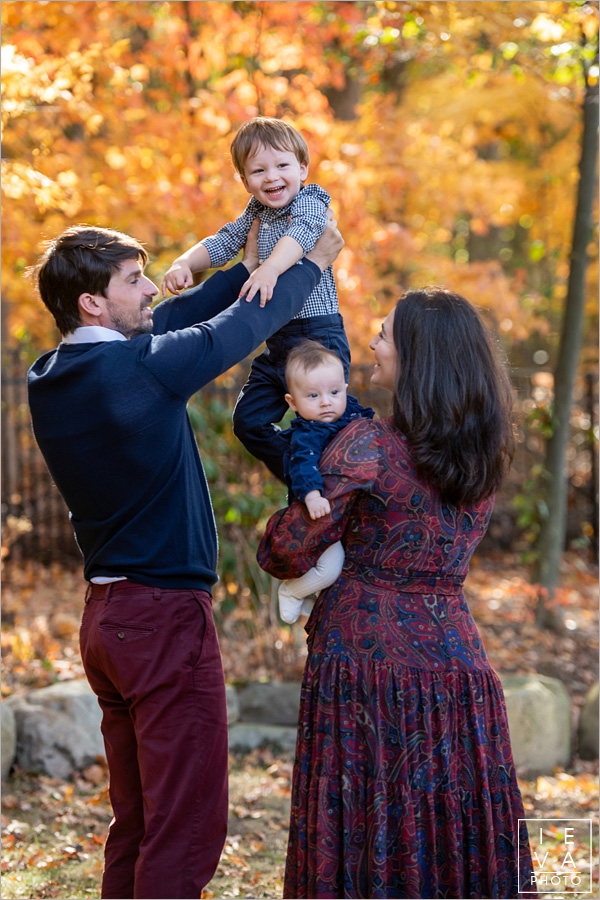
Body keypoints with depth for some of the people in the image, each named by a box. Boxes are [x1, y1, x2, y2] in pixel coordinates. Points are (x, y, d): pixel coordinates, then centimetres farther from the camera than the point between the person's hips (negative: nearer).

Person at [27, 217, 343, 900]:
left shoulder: (46, 380, 6)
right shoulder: (141, 369, -18)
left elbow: (157, 327, 17)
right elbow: (241, 326, -5)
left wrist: (248, 267, 21)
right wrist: (310, 265, 13)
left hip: (105, 614, 9)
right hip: (166, 615, -9)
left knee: (134, 823, 15)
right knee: (186, 830, -5)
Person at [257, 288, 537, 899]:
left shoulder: (366, 446, -13)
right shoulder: (485, 457, 6)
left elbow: (292, 550, -13)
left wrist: (272, 540, 9)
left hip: (365, 660, -5)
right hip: (456, 662, 5)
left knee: (365, 841, 2)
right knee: (460, 838, 10)